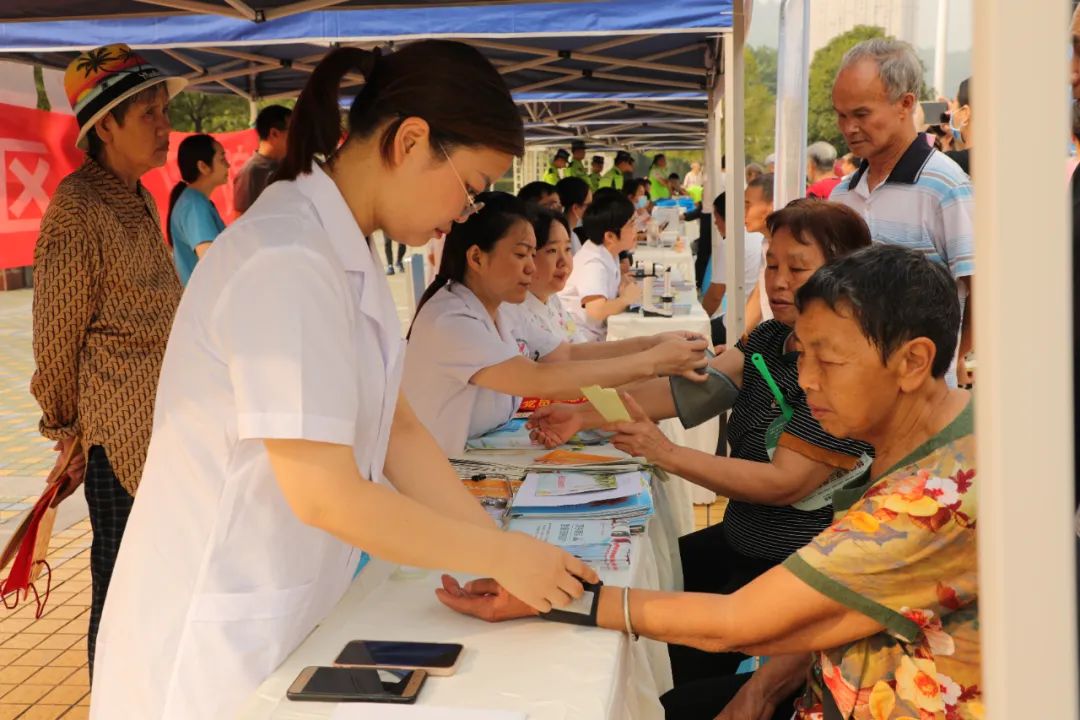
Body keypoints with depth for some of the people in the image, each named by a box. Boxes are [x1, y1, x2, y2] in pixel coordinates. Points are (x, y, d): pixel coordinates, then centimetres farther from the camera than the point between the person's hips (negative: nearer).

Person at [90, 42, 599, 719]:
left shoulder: (348, 251, 5)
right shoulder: (288, 263, -25)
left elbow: (396, 429, 4)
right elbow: (326, 495, -25)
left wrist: (502, 552, -2)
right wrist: (500, 555, -16)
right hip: (219, 634, -8)